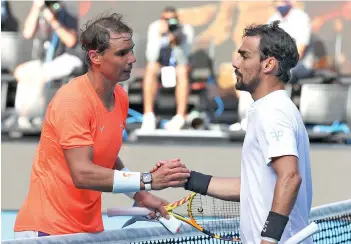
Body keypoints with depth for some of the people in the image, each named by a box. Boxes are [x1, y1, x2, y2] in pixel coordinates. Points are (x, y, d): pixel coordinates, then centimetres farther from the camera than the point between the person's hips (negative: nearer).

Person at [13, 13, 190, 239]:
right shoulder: (72, 101, -19)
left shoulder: (121, 97, 5)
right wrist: (149, 181, -29)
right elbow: (82, 174, -27)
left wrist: (140, 196, 4)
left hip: (90, 227, 7)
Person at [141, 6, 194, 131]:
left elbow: (183, 60, -26)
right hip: (160, 63, 1)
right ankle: (148, 116, -38)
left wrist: (176, 42, -41)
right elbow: (151, 57, -26)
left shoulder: (186, 30, -17)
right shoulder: (155, 27, -15)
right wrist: (159, 35, -36)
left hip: (178, 65, -1)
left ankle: (180, 117, -42)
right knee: (151, 69, -32)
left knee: (182, 72, -34)